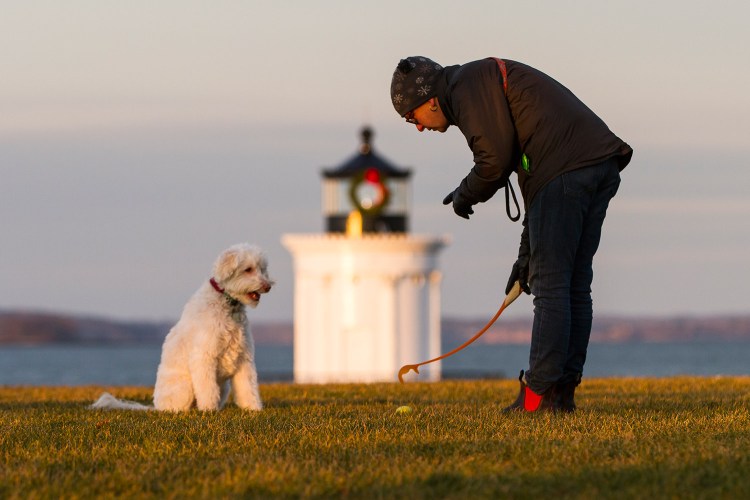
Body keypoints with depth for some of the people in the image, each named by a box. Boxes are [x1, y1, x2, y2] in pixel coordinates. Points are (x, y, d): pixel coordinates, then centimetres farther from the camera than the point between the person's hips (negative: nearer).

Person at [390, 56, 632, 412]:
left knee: (550, 285, -6)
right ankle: (563, 392, 12)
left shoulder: (468, 84, 1)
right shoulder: (492, 82, 32)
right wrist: (527, 254, 31)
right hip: (603, 168, 10)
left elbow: (496, 158, -12)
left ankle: (540, 393, -7)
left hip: (566, 169, -10)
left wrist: (466, 194, 8)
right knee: (574, 285, 11)